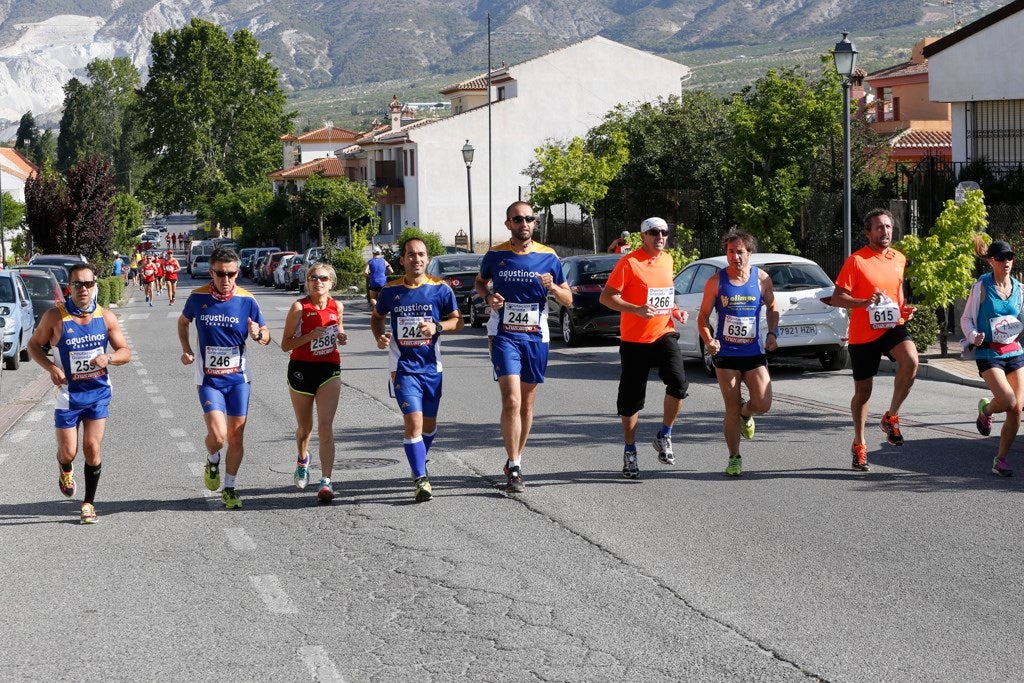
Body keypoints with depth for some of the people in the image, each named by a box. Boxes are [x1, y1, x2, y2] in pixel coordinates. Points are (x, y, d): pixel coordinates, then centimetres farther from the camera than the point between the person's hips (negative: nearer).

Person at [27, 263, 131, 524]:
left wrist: (109, 358, -20)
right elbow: (34, 345, 2)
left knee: (92, 448, -2)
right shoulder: (55, 317, -10)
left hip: (98, 392, 1)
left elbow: (126, 352, 3)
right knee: (68, 452, 3)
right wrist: (51, 368, -15)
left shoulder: (106, 317, -4)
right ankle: (66, 472, 41)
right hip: (68, 394, -1)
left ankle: (89, 503, 13)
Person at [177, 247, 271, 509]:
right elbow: (183, 322, 15)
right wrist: (186, 350, 0)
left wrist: (258, 334, -22)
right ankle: (213, 462, 20)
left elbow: (266, 337, 2)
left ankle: (229, 488, 24)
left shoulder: (246, 300, -7)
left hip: (238, 378, 1)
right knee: (217, 435, -15)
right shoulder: (198, 297, -6)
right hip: (208, 379, -1)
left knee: (236, 437, 6)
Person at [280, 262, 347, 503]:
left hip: (329, 369, 1)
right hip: (301, 369, -1)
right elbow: (285, 345, -9)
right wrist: (310, 336, -23)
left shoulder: (337, 306, 0)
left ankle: (326, 482, -14)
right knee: (304, 426, 15)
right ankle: (302, 459, 48)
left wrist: (341, 337, -1)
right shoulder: (299, 307, -10)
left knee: (326, 426, -12)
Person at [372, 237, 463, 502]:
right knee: (413, 422, -15)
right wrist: (379, 337, -4)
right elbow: (377, 317, 16)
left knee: (429, 423, 15)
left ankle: (420, 462, 43)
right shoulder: (391, 291, -1)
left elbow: (457, 320, 3)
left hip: (432, 367, 2)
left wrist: (437, 327, -17)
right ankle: (421, 479, -10)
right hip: (403, 368, -2)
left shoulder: (440, 289, -3)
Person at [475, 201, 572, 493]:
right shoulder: (495, 255, 0)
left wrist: (552, 287, -14)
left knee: (527, 403, 11)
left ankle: (515, 460, 26)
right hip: (504, 335, -2)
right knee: (511, 401, -16)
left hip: (536, 337, 2)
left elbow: (568, 300, 8)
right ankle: (514, 469, -14)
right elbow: (480, 282, 19)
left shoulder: (548, 257, 2)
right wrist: (488, 296, -3)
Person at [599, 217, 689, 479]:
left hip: (664, 334, 4)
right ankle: (630, 452, 19)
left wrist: (675, 311, 8)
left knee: (678, 382, -19)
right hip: (634, 339, -4)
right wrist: (636, 309, -23)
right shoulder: (629, 262, -8)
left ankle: (664, 437, 0)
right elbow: (606, 297, -11)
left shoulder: (668, 260, 11)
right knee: (631, 398, 4)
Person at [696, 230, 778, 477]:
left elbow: (772, 308, 14)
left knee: (762, 404, -11)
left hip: (754, 353, 1)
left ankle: (745, 414, 26)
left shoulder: (761, 279, 0)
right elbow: (703, 316, 1)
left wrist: (772, 333, -2)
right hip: (726, 355, -1)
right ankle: (734, 459, 16)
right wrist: (708, 340, -16)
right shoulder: (716, 282, -4)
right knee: (732, 409, 1)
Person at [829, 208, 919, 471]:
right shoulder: (856, 261, -9)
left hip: (892, 327, 3)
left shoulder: (899, 259, 7)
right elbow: (837, 298, -10)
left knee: (911, 361, -29)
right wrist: (865, 302, -26)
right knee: (863, 391, 7)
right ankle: (859, 444, 27)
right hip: (863, 334, -3)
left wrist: (904, 309, 4)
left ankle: (891, 416, -11)